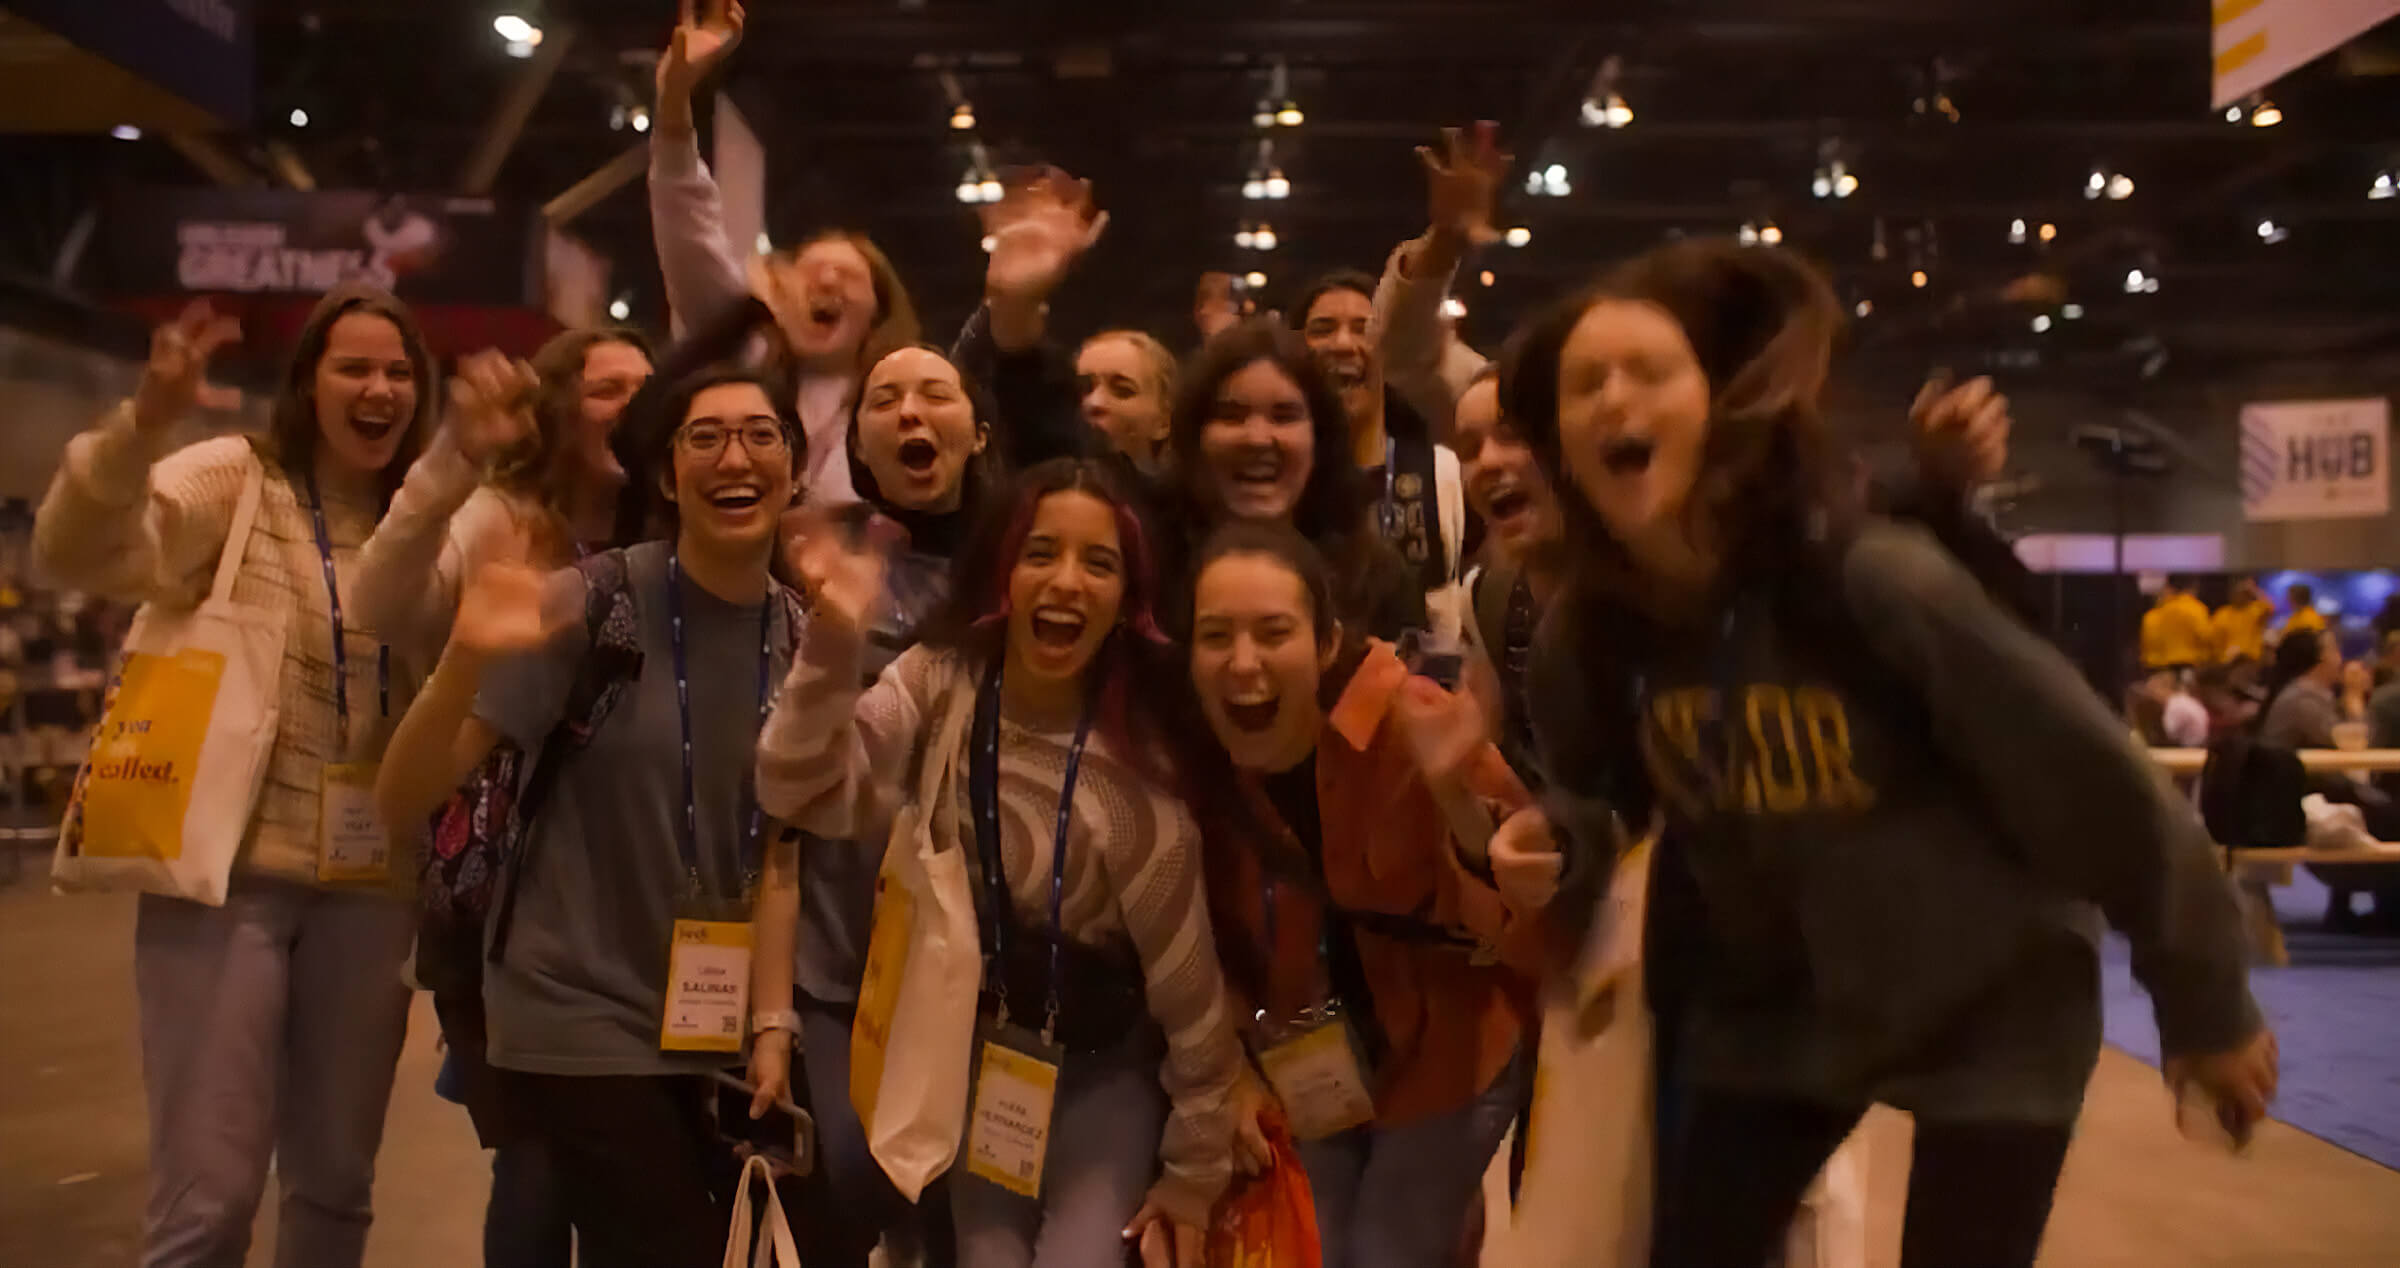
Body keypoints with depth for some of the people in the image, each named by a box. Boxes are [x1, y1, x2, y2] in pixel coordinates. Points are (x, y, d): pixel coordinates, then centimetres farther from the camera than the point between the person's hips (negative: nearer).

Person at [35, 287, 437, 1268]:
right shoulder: (234, 480, -3)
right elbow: (78, 553, -19)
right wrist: (145, 421, -36)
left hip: (366, 888, 4)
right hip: (228, 874, -4)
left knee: (334, 1182, 14)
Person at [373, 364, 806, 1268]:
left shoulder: (801, 638, 1)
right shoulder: (595, 602, -14)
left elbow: (773, 851, 7)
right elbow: (402, 798, -17)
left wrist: (772, 1022, -2)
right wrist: (465, 661, -34)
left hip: (705, 1028, 6)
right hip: (578, 1021, -5)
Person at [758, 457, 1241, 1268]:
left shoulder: (1137, 759, -18)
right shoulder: (940, 680, -11)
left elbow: (1185, 970, -11)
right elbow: (805, 798, -22)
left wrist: (1196, 1165, -4)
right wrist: (833, 645, -38)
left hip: (1099, 1070, -2)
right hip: (968, 1057, 2)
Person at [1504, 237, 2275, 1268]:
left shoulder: (1874, 583, -28)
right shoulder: (1582, 641, -13)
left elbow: (2088, 780, -19)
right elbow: (1591, 814, 6)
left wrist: (2205, 1008, -8)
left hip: (1988, 1007, -4)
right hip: (1773, 1007, 4)